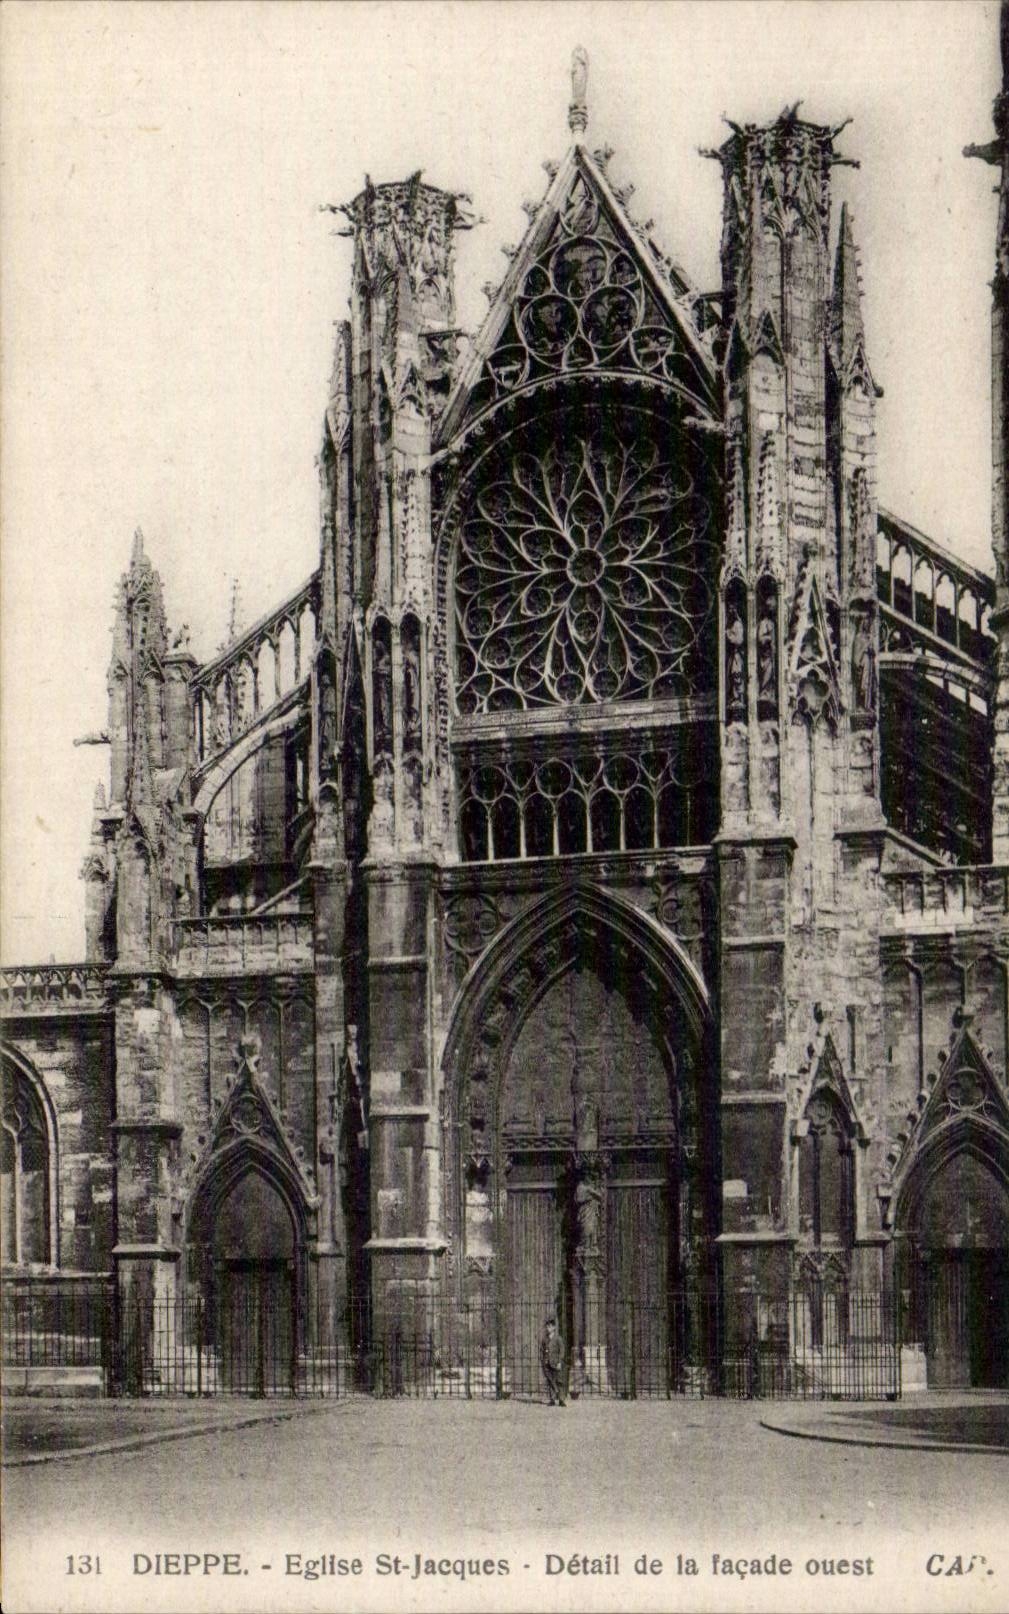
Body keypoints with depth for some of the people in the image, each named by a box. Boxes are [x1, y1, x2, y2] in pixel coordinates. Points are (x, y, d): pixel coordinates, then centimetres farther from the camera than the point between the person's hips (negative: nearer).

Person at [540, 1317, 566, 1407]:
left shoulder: (558, 1339, 1)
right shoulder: (544, 1340, 12)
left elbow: (561, 1351, -3)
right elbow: (541, 1351, 14)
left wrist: (559, 1362, -11)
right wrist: (541, 1362, 6)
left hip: (556, 1363, -3)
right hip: (547, 1364, 3)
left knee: (559, 1381, -5)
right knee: (549, 1382, 0)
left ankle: (561, 1400, -4)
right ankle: (552, 1400, 3)